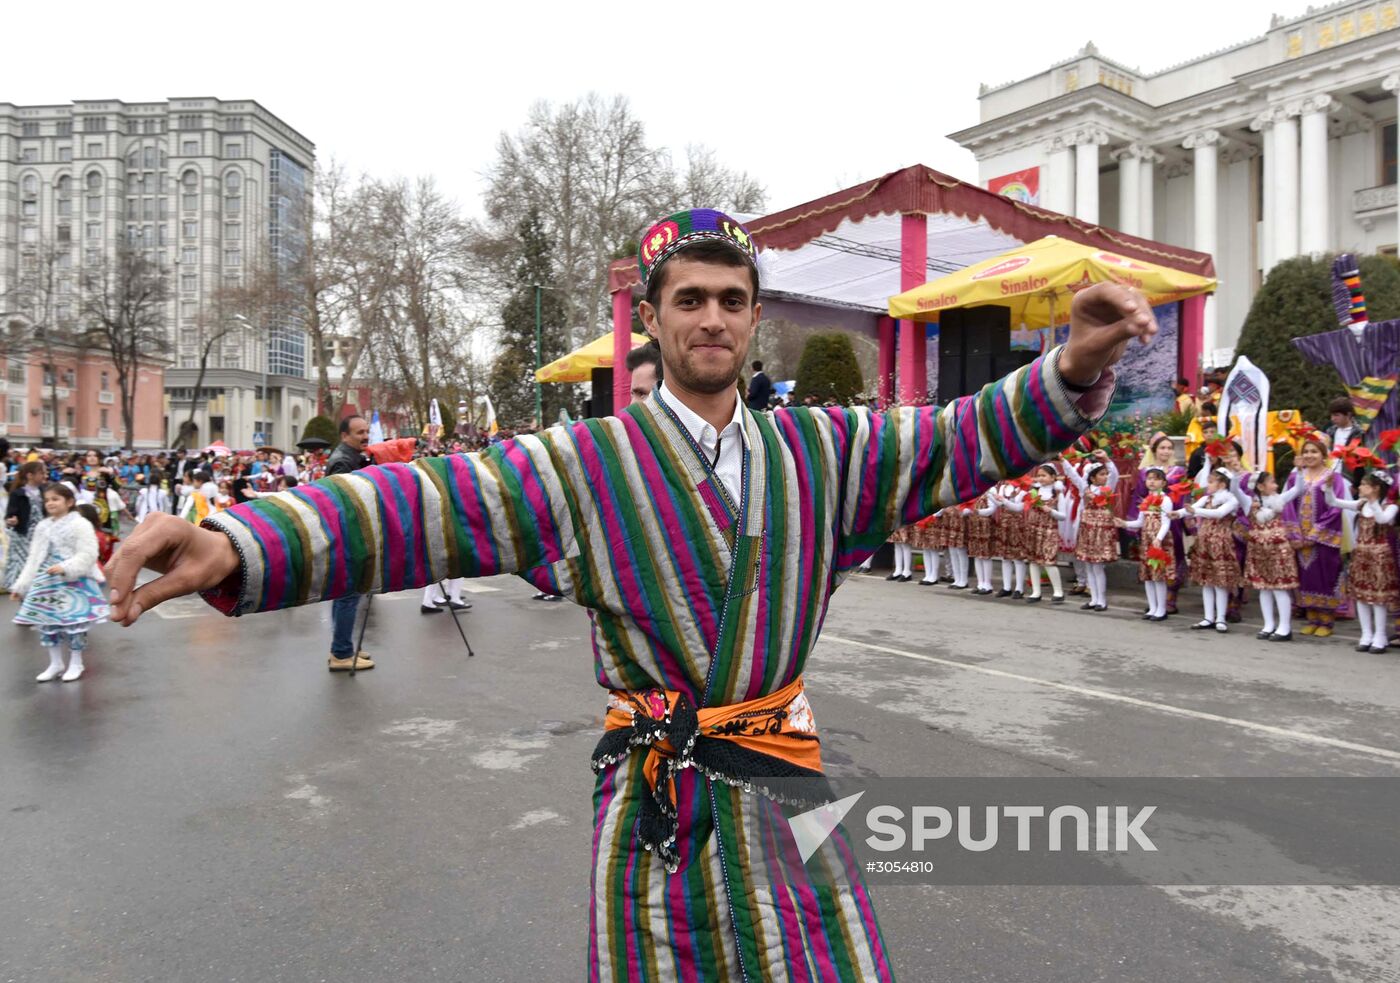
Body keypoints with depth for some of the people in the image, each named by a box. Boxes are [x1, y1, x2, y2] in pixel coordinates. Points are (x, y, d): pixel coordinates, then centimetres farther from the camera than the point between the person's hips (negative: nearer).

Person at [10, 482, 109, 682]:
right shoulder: (43, 527, 11)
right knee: (46, 622, 9)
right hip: (46, 581, 7)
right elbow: (34, 559, 13)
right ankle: (55, 663, 22)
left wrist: (65, 568, -28)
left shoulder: (80, 524, -9)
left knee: (73, 622, -2)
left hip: (73, 582, -7)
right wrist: (21, 585, 10)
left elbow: (88, 555, -16)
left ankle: (76, 663, 13)